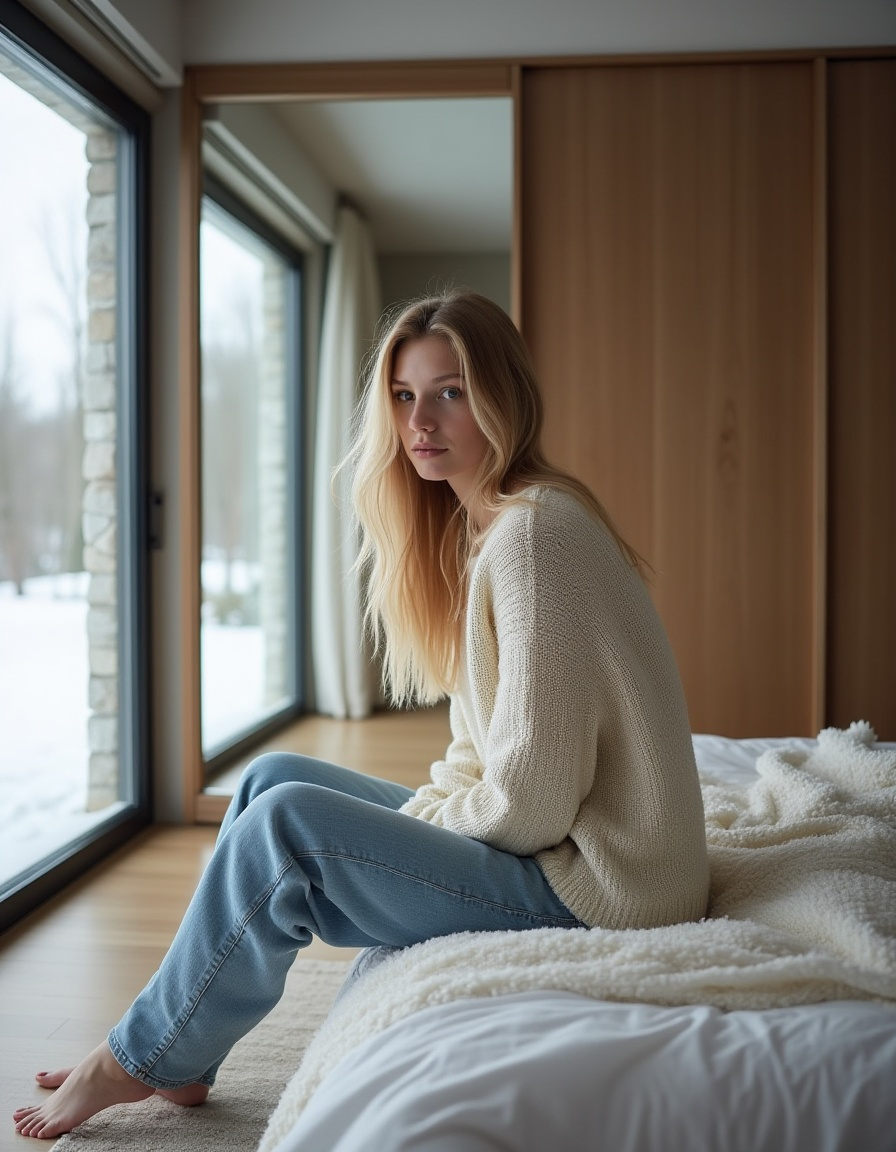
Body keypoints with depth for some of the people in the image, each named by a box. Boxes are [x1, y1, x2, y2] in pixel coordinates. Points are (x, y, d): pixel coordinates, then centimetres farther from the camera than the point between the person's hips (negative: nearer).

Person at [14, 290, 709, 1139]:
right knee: (273, 775, 8)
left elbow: (529, 803, -23)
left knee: (285, 824, -16)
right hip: (552, 843, 10)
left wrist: (414, 819, -7)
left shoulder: (534, 533, -21)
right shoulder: (476, 526, 10)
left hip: (590, 885, -10)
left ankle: (144, 1060, 7)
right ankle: (181, 1044, 18)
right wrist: (409, 821, 0)